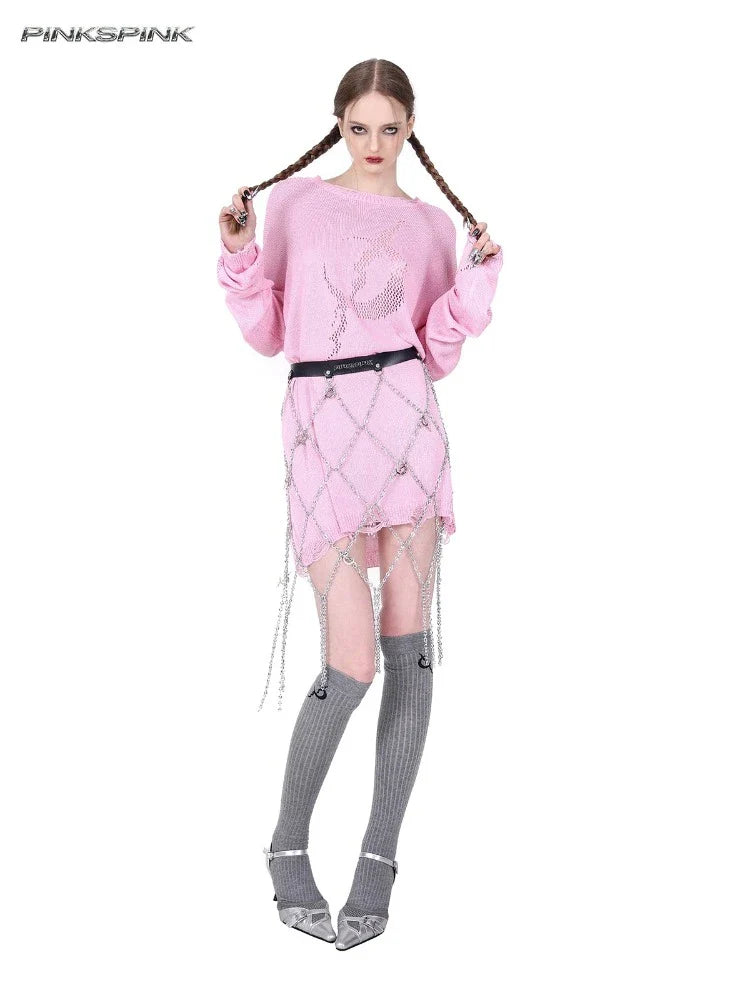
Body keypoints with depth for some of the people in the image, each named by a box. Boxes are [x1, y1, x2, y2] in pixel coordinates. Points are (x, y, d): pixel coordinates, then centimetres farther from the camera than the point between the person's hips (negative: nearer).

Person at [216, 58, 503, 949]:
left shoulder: (431, 224, 13)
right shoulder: (293, 200, 10)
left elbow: (437, 356, 9)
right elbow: (266, 335, 10)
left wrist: (478, 274, -2)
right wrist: (239, 254, -3)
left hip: (404, 419, 2)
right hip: (319, 424, -2)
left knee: (408, 646, -2)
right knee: (351, 667, -9)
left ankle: (379, 856, 13)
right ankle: (289, 846, 15)